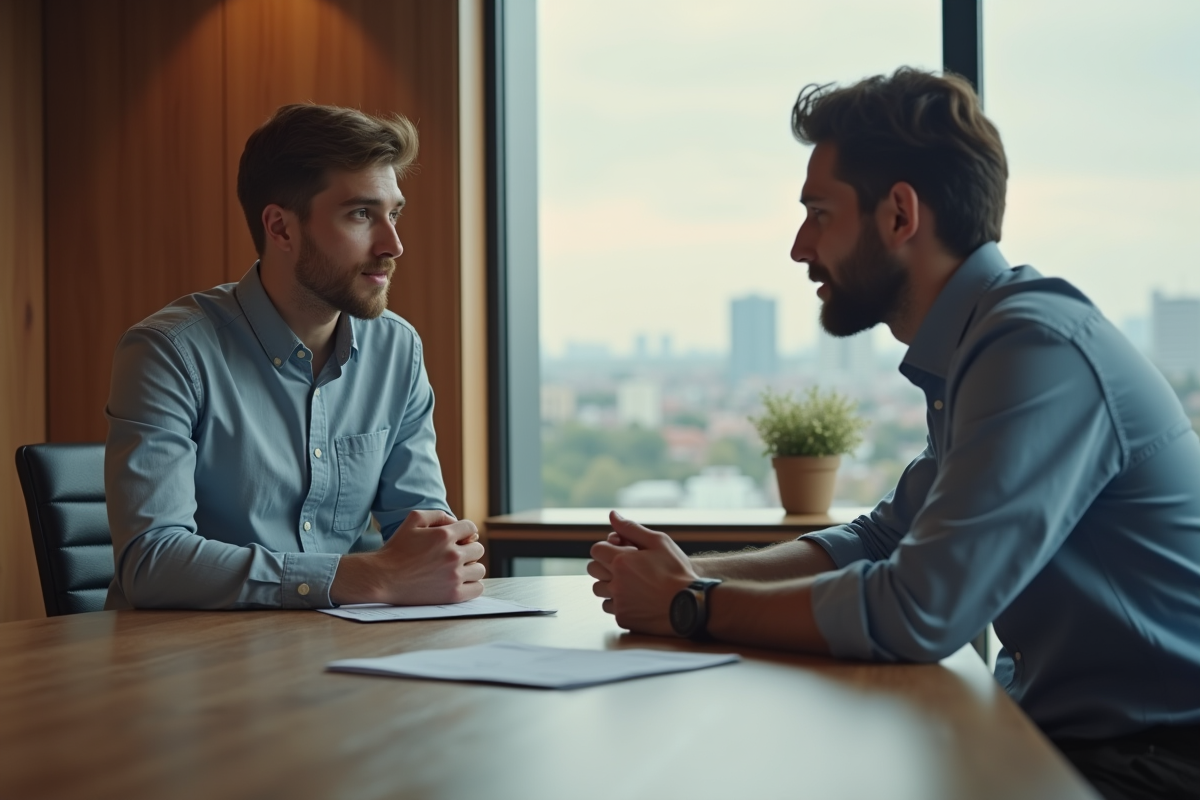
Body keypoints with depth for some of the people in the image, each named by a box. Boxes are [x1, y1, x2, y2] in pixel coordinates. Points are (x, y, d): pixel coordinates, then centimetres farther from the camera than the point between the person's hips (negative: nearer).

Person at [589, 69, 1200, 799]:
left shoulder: (1040, 348, -22)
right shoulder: (971, 351, 9)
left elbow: (914, 613, -27)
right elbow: (879, 541, 15)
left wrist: (689, 607, -14)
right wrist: (690, 573, 1)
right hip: (1067, 728, 8)